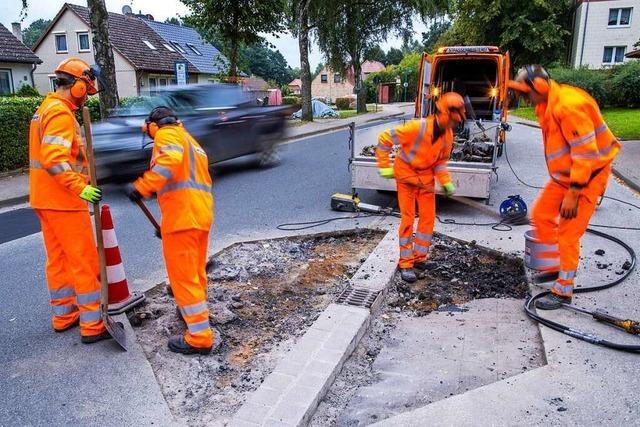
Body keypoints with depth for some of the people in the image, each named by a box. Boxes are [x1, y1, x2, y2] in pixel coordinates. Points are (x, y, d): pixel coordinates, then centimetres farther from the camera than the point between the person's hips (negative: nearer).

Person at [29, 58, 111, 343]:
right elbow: (54, 160, -26)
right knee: (84, 262, -5)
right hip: (63, 201, -10)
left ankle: (63, 315, 28)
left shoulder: (45, 109, 17)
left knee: (58, 260, 16)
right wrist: (80, 188, -28)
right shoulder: (61, 113, -16)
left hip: (45, 199, 10)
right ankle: (92, 326, 0)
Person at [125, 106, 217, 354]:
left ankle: (199, 337, -1)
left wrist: (142, 186, -25)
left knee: (183, 275, -4)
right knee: (196, 271, 24)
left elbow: (171, 159, -22)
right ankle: (194, 309, 43)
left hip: (182, 215, -9)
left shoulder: (167, 134, 2)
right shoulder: (189, 139, 30)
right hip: (202, 213, 9)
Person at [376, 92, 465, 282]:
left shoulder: (448, 135, -6)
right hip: (406, 176, -6)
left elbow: (441, 160, 7)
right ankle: (405, 263, 6)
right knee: (408, 219, -4)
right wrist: (384, 167, -18)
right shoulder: (418, 127, -27)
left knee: (428, 218, 6)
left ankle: (419, 258, 21)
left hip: (426, 178, 6)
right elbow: (385, 139, -21)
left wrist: (446, 182, -6)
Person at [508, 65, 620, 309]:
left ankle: (563, 292, 8)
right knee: (541, 215, 12)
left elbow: (586, 152, -28)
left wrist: (573, 193, -26)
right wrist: (563, 184, 18)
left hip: (587, 176, -9)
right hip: (564, 174, 9)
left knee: (568, 233, -5)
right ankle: (553, 266, 30)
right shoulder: (547, 105, 4)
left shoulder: (568, 105, -27)